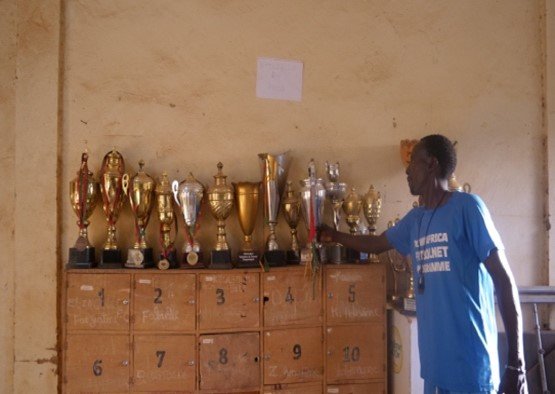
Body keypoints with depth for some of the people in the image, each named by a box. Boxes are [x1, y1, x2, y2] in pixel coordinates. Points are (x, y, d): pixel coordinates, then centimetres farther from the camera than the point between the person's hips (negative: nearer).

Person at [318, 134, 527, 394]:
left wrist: (516, 363, -14)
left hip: (470, 365, -7)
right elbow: (377, 244, 32)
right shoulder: (415, 219, 12)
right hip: (435, 363, 7)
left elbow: (504, 281, -11)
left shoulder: (467, 207, -9)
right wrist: (334, 236, 43)